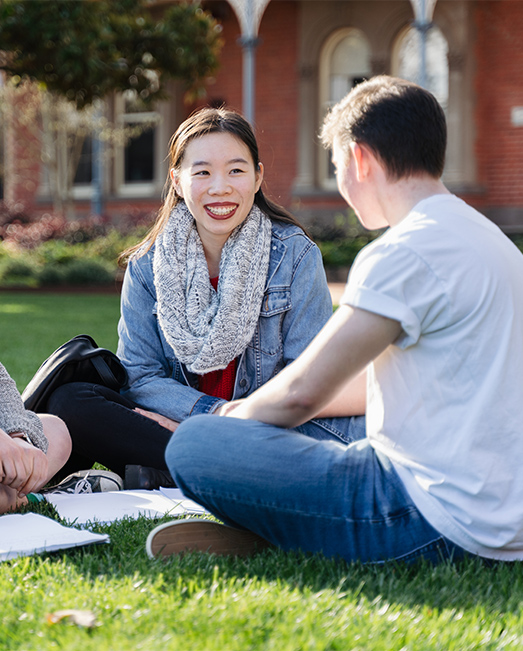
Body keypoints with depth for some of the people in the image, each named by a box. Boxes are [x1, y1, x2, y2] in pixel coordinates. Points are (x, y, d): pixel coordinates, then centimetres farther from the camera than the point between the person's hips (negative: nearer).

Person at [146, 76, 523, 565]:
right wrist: (255, 411, 29)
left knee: (193, 447, -17)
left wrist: (235, 417, 9)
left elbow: (305, 391, -13)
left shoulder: (406, 254, -16)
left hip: (440, 519, -10)